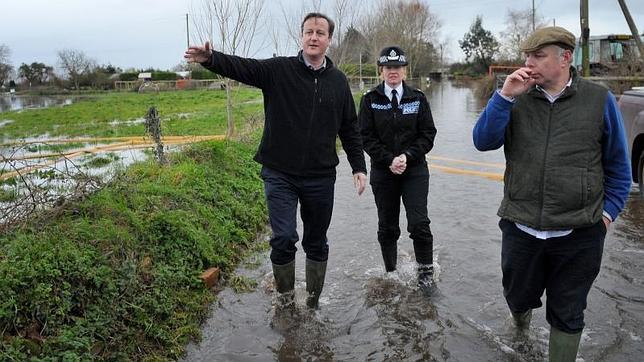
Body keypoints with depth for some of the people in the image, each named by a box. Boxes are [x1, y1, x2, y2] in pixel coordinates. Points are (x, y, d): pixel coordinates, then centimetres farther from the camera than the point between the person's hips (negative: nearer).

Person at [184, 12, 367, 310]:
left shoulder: (338, 81, 6)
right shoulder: (279, 70, -3)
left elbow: (350, 129, 11)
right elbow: (241, 67, -19)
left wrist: (359, 167, 8)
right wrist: (211, 59, -39)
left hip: (321, 178, 3)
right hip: (279, 175, -2)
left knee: (317, 242, 13)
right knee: (284, 238, -8)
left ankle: (314, 300, 32)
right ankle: (285, 298, 16)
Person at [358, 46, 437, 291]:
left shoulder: (417, 98, 4)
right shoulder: (370, 99, 1)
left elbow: (428, 134, 2)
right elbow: (366, 137, -3)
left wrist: (407, 156, -12)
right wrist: (389, 160, -13)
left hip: (415, 170, 0)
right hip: (383, 172, 1)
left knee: (419, 223, -8)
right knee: (387, 226, 8)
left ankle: (426, 270, 11)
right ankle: (390, 272, 23)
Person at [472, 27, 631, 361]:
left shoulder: (600, 100, -3)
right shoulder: (516, 100, 0)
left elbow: (617, 166, 4)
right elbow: (483, 142, -10)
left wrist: (608, 210, 1)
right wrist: (505, 96, -18)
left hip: (579, 235, -1)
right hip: (519, 229, 2)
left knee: (567, 316, 14)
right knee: (518, 296, 23)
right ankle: (521, 311, 57)